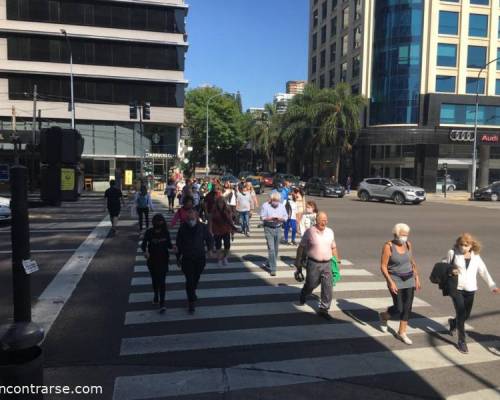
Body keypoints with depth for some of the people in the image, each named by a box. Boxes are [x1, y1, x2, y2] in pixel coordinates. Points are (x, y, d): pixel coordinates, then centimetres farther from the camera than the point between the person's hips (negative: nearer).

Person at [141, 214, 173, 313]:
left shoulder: (165, 232, -5)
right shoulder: (149, 232, -9)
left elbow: (169, 245, 2)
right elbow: (143, 244, -6)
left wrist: (173, 247, -20)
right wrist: (145, 251, -26)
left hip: (163, 260, -1)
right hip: (152, 260, 1)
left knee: (162, 281, -6)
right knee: (154, 279, 17)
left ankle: (162, 303, -6)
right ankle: (156, 296, 43)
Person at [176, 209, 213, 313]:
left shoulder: (203, 227, -5)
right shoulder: (182, 229, -7)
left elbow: (209, 238, 9)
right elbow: (178, 243, 3)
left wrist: (209, 248, -7)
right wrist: (179, 257, 5)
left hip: (200, 258, 2)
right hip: (187, 259, -2)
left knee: (196, 278, 18)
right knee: (189, 280, -7)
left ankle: (192, 292, 46)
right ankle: (191, 302, 0)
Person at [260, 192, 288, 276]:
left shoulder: (282, 206, 4)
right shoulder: (265, 205, -6)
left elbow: (286, 217, 5)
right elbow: (262, 217, -8)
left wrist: (281, 218, -17)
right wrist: (270, 218, -24)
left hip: (278, 228, 4)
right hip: (269, 229, -4)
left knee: (276, 249, 12)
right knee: (271, 249, -9)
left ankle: (269, 264, 33)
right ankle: (272, 269, -6)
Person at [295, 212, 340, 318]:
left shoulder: (330, 232, 6)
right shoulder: (309, 232, -8)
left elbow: (333, 247, 17)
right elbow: (301, 247, -4)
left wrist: (337, 261, 15)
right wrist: (298, 262, -3)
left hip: (327, 264, 3)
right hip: (313, 264, -3)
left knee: (328, 287, -2)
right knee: (311, 284, 12)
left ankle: (323, 309, 11)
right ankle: (302, 298, 44)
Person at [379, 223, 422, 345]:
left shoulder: (408, 244, 0)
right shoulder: (388, 246, -16)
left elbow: (412, 262, 13)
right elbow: (383, 266, -15)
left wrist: (417, 278, 11)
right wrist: (390, 282, -21)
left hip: (409, 279, 5)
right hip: (395, 280, -5)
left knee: (407, 307, 4)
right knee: (398, 308, -3)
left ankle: (402, 333, 19)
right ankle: (383, 316, 28)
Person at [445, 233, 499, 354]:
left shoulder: (476, 256, 3)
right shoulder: (453, 253, -6)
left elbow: (484, 271, 1)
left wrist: (492, 286, -7)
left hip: (470, 290, 4)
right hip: (456, 288, -3)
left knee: (466, 315, 11)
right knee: (461, 313, -9)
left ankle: (453, 322, 45)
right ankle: (462, 341, 5)